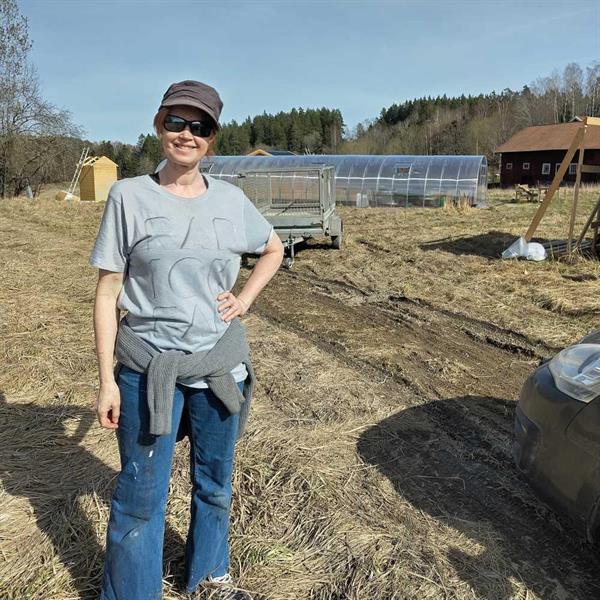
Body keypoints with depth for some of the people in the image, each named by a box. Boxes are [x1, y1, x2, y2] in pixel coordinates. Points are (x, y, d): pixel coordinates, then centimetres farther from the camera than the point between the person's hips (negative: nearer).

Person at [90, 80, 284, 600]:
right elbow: (108, 293, -5)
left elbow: (273, 250, 19)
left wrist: (245, 300, 3)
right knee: (140, 495, 7)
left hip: (220, 365, 3)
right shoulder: (130, 196, -6)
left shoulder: (231, 199, 1)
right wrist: (107, 380, -7)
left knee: (215, 485, 18)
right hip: (148, 368, -3)